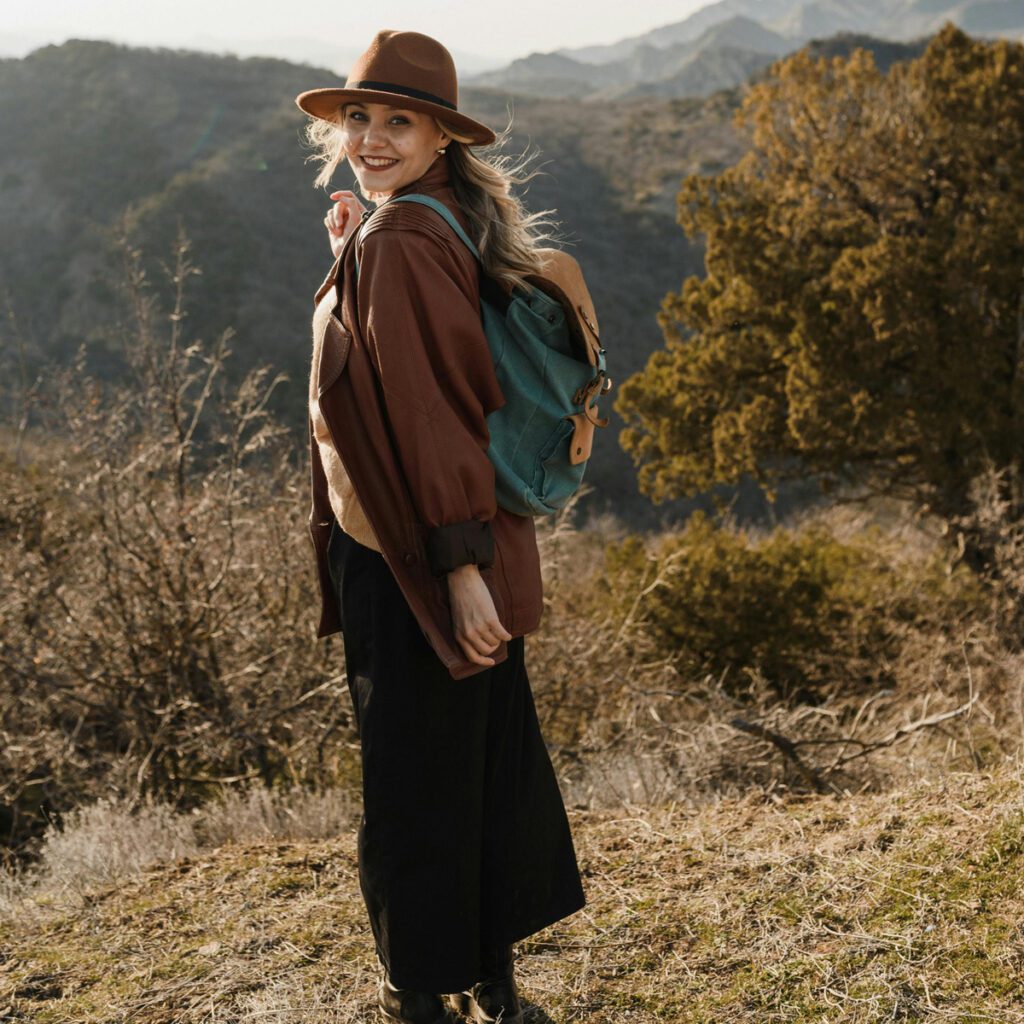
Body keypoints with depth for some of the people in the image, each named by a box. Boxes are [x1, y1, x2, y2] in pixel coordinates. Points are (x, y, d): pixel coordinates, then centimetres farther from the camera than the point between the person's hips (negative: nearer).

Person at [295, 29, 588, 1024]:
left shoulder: (396, 246, -21)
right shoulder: (452, 222, 8)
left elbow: (431, 412, -26)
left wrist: (460, 568, -26)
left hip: (410, 562, -10)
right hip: (460, 542, 10)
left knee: (413, 767, 5)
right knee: (486, 749, 19)